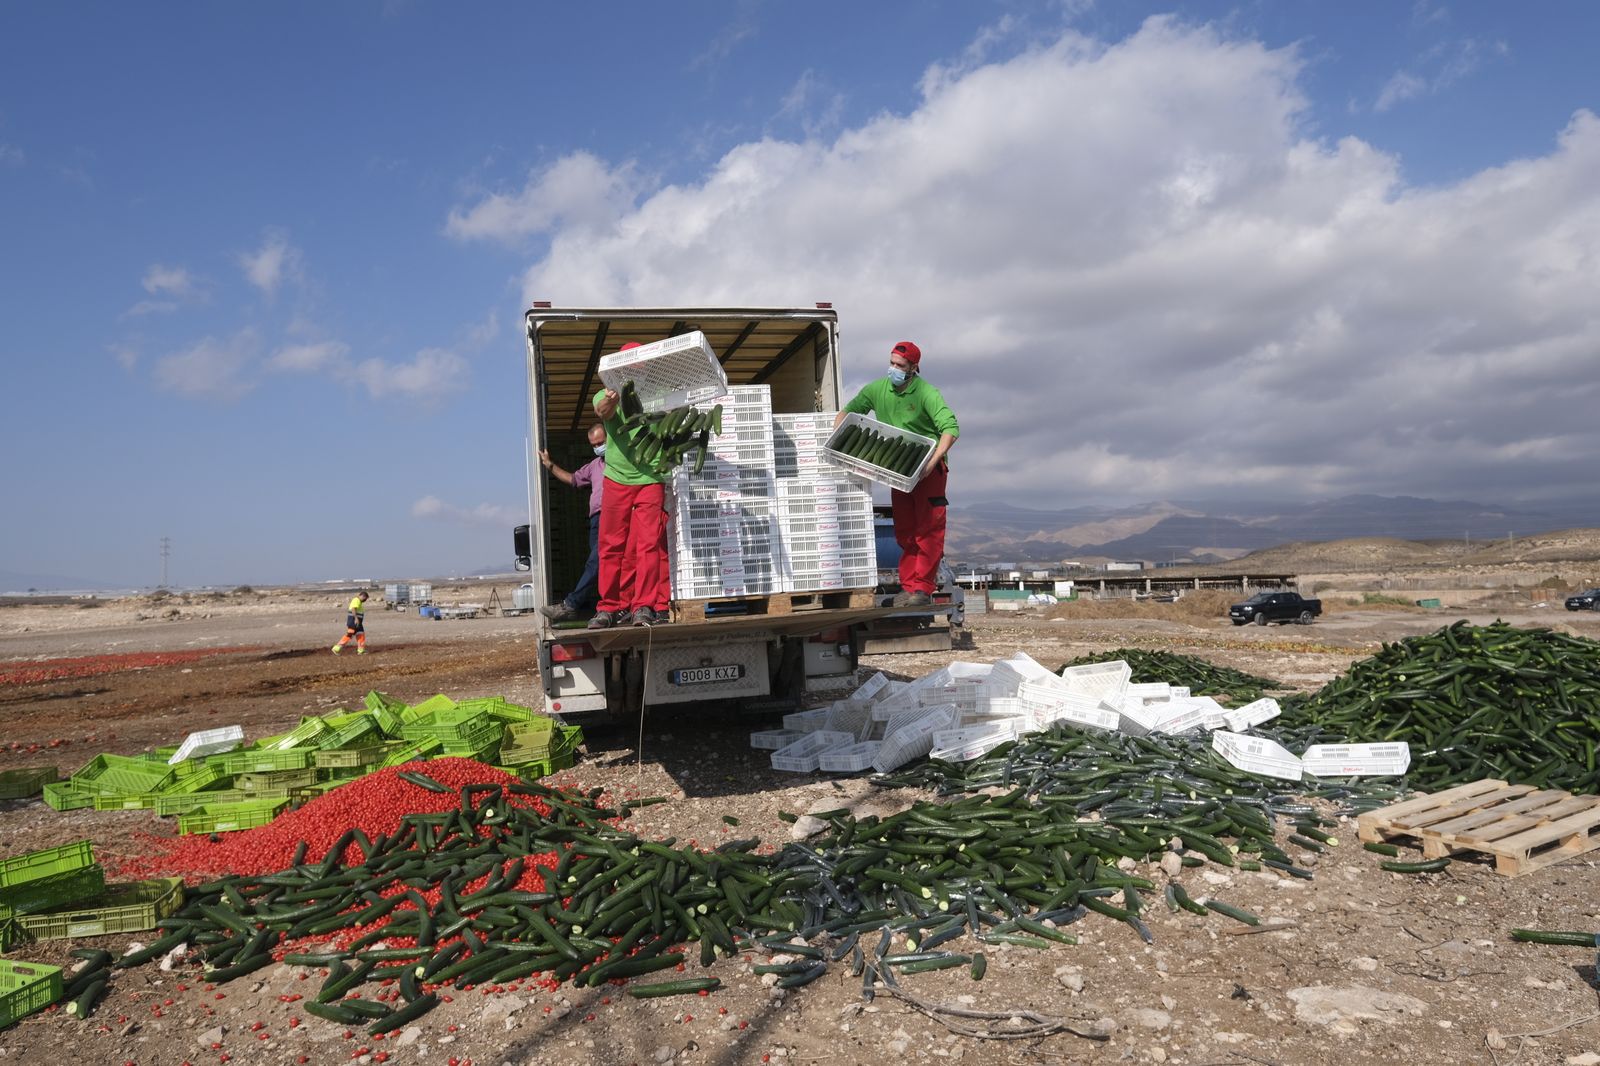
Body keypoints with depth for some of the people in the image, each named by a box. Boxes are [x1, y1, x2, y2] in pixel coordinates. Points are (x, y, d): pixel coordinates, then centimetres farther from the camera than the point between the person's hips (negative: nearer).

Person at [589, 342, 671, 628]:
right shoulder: (607, 397, 5)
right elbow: (604, 412, -16)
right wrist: (610, 398, -39)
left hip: (650, 479, -1)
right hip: (617, 478, 1)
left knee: (649, 543, -6)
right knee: (612, 545, 5)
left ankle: (644, 606, -3)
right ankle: (610, 607, 13)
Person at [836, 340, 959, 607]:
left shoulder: (926, 393, -17)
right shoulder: (877, 389, 0)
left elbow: (951, 428, -25)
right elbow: (848, 411, 9)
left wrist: (933, 460, -37)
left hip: (928, 469, -6)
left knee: (928, 530, -5)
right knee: (904, 532, 9)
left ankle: (923, 588, -3)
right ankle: (908, 586, 15)